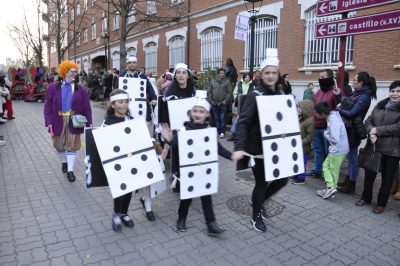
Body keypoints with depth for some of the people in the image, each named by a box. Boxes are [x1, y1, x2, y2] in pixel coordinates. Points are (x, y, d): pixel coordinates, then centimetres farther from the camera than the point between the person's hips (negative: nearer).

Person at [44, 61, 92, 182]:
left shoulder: (80, 89, 0)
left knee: (72, 145, 4)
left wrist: (89, 123, -5)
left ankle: (70, 170, 15)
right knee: (59, 144, 15)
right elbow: (48, 106, -1)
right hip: (58, 121, 1)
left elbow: (86, 107, -1)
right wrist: (49, 121, -8)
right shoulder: (53, 87, -1)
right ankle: (64, 162, 43)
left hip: (74, 121, 0)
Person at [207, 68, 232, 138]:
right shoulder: (213, 82, 9)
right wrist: (211, 100, 4)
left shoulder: (227, 82, 0)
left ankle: (222, 133, 2)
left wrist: (226, 101, -11)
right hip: (214, 104, 3)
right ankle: (217, 132, 19)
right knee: (216, 119, 10)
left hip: (223, 104, -3)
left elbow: (229, 92, -4)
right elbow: (209, 92, 12)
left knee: (222, 119, -4)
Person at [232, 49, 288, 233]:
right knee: (261, 182, 4)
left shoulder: (280, 96, 7)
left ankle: (259, 201, 40)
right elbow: (243, 123, -22)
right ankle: (256, 217, 29)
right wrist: (239, 148, -33)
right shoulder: (254, 96, -14)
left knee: (282, 179, 12)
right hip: (257, 148, -6)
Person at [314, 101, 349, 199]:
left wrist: (325, 133, -14)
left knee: (333, 170, 5)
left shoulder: (333, 122, -27)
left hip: (338, 150, -9)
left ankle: (331, 188, 16)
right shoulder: (333, 113, -1)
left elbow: (335, 139, -31)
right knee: (326, 165, 13)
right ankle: (330, 187, 14)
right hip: (336, 149, 9)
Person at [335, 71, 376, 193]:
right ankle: (348, 180, 35)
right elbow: (344, 102, 10)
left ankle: (351, 185, 15)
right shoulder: (356, 93, 8)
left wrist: (337, 109, -10)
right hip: (348, 128, 9)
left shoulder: (364, 97, -18)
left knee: (352, 158, 3)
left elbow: (351, 113, -22)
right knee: (350, 157, 20)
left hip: (353, 131, -9)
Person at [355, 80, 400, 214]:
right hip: (375, 146, 4)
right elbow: (368, 120, 7)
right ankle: (366, 197, 32)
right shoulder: (380, 105, 10)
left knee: (387, 177, 9)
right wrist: (371, 133, -11)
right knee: (369, 173, 13)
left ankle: (381, 203, 25)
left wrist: (378, 130, -15)